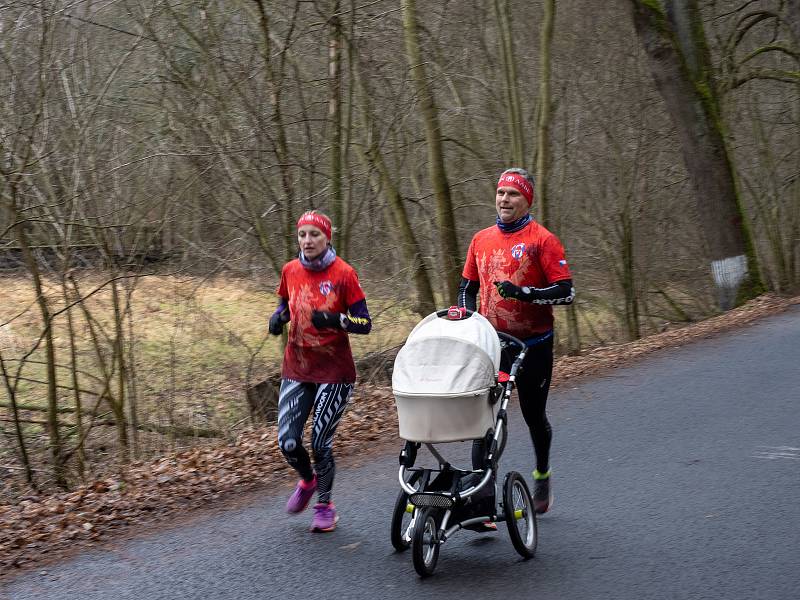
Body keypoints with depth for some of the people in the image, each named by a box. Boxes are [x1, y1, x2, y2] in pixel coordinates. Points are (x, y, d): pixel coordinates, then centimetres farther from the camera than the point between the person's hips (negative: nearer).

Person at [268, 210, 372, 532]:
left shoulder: (343, 274, -11)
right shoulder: (290, 270, 1)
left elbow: (364, 324, -11)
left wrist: (335, 320, -29)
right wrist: (278, 316, -1)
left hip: (334, 372, -4)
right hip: (296, 369, 4)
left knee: (320, 442, -2)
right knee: (287, 442, -4)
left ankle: (325, 505, 22)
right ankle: (307, 480, 30)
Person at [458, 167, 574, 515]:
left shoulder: (541, 240, -8)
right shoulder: (481, 239, 7)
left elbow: (566, 291, -13)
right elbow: (467, 287, 19)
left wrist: (524, 292, -25)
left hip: (533, 344, -3)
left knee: (533, 415, 11)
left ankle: (542, 476, 38)